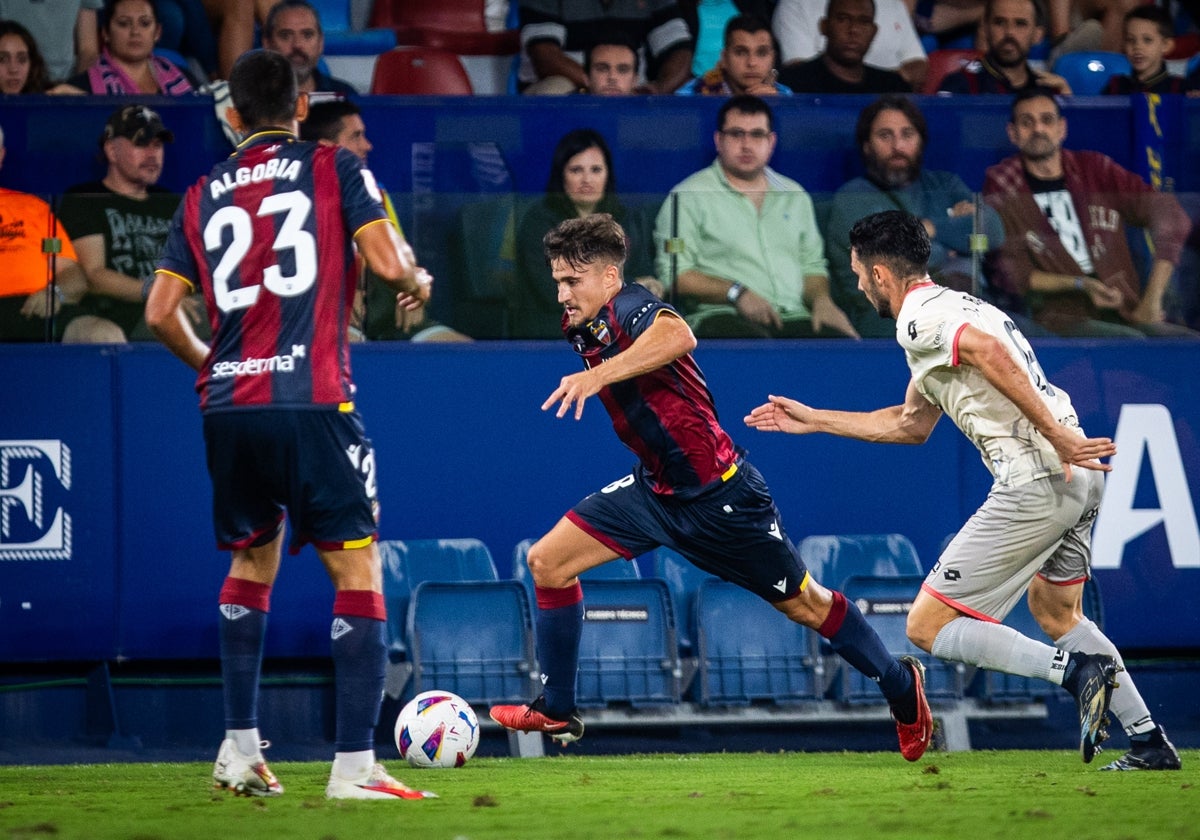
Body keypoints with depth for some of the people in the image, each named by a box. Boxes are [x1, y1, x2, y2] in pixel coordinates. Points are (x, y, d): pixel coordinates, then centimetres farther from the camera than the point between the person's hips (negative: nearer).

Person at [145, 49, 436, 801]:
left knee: (253, 564, 22)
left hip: (227, 403, 5)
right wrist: (418, 281, 15)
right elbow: (388, 261, -7)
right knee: (358, 569, 0)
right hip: (311, 401, -5)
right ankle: (355, 763, -9)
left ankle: (240, 747, 15)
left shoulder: (204, 195, 14)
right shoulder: (336, 169, 3)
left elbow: (161, 311, 10)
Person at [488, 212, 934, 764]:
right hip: (654, 488, 8)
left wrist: (597, 375, -52)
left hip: (719, 494, -8)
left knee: (804, 604, 7)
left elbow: (677, 335, -47)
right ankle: (557, 711, 6)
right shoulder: (581, 328, 2)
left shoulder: (627, 308, -24)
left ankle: (902, 686, 29)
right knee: (547, 562, -4)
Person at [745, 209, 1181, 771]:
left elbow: (989, 351, -26)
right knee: (1054, 609, 31)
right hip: (1079, 478, 10)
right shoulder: (954, 306, 26)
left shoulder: (918, 319, -5)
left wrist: (1057, 436, -29)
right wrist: (814, 420, 41)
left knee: (928, 627, -4)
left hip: (1035, 485, -10)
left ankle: (1076, 670, -17)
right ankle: (1150, 743, 25)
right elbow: (911, 425, 36)